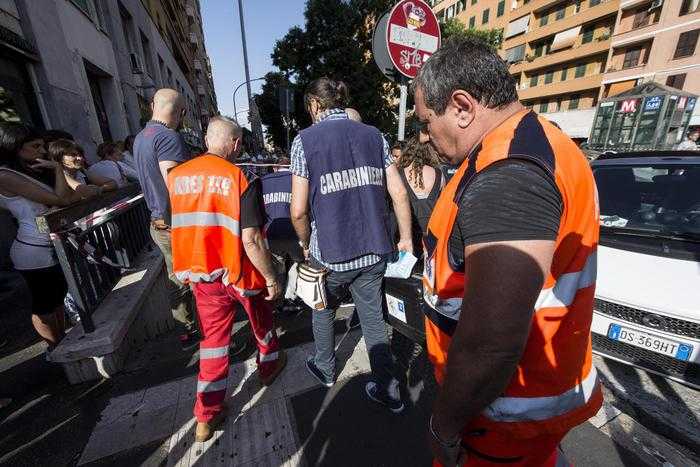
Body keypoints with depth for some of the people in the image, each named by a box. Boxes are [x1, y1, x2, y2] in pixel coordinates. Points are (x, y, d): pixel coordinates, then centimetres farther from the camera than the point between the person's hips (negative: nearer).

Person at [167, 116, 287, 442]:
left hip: (202, 274, 4)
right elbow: (251, 239, -23)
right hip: (240, 273, -4)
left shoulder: (175, 177, 0)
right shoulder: (240, 179, -18)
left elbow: (182, 226, 10)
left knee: (213, 338, 17)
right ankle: (269, 366, 48)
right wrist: (271, 277, -13)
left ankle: (207, 417, 27)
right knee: (261, 320, 23)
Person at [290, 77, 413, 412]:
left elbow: (299, 211, -11)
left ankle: (325, 370, 47)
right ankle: (388, 390, 32)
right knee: (373, 317, 19)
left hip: (330, 254, -3)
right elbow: (399, 194, 1)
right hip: (374, 250, 3)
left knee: (323, 311, 24)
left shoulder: (305, 140, -6)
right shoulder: (373, 135, 5)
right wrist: (406, 238, 11)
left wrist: (306, 244, 7)